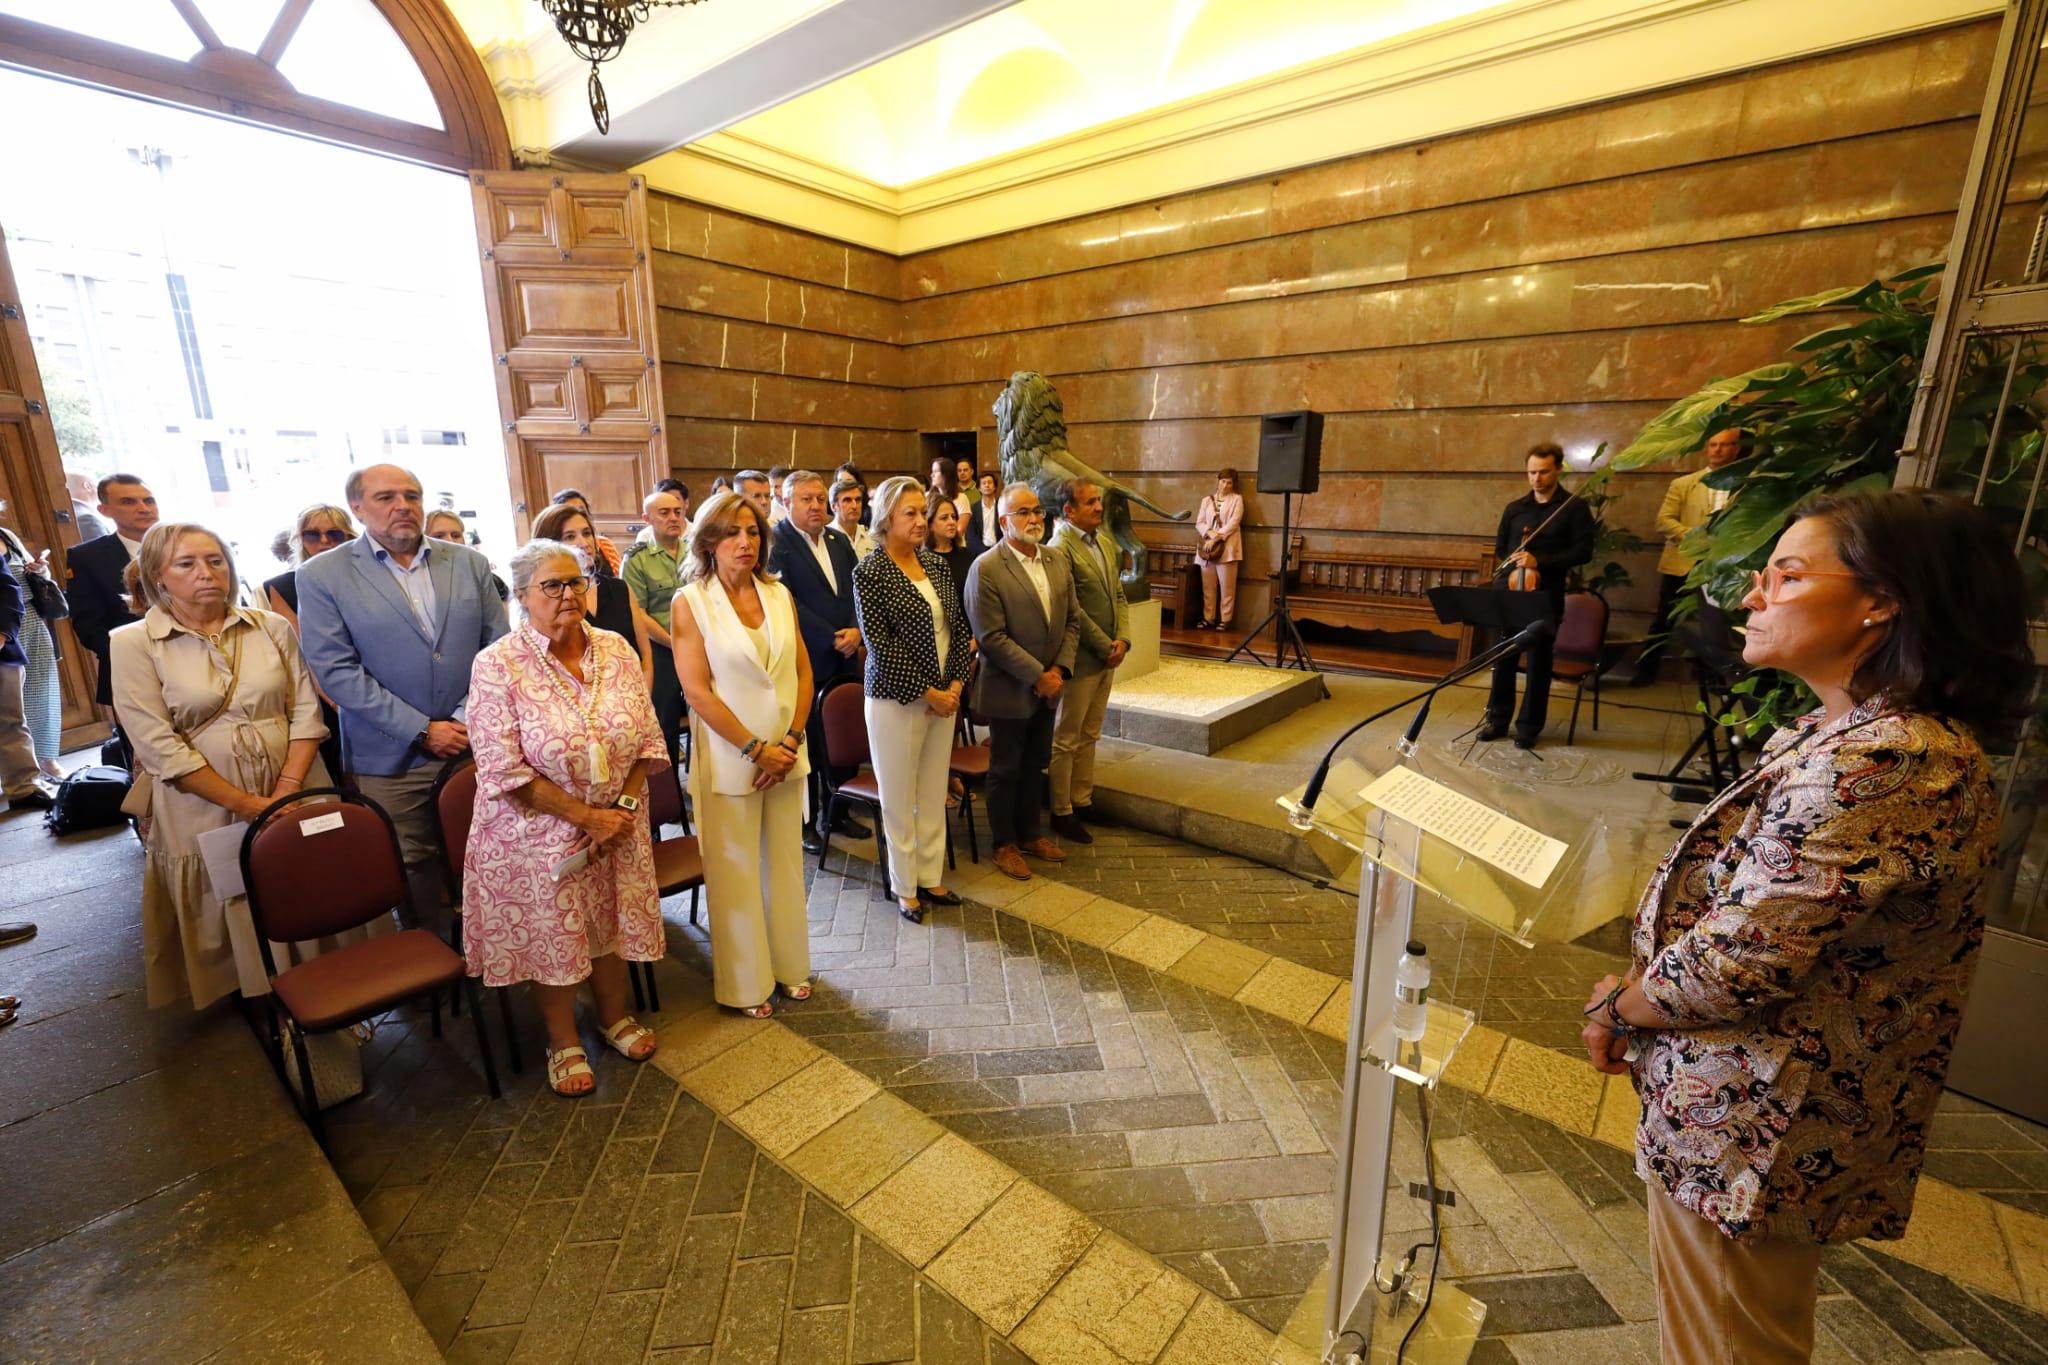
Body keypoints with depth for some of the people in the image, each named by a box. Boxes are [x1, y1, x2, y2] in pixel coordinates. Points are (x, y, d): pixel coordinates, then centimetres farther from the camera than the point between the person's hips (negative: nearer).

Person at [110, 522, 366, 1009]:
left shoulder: (272, 627, 3)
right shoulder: (132, 644, -3)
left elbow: (306, 711, 0)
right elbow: (160, 746, -9)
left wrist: (286, 792, -12)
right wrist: (249, 806, -14)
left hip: (297, 800, 2)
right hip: (207, 811, -1)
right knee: (242, 925, 11)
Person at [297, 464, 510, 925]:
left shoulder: (470, 563, 7)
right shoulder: (322, 576, 0)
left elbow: (498, 645, 5)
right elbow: (335, 669, -7)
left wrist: (472, 714, -8)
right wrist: (421, 731, -12)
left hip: (477, 745, 2)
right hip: (390, 760, -2)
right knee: (411, 872, 6)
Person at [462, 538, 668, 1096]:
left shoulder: (616, 649, -3)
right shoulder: (498, 665, -15)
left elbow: (648, 739, -1)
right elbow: (504, 771, -18)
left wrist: (623, 808, -12)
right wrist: (587, 817, -17)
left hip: (617, 825, 3)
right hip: (540, 834, -3)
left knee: (612, 923, 18)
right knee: (552, 937, 13)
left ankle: (615, 1017, 43)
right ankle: (563, 1043, 37)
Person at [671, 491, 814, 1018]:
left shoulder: (780, 594, 5)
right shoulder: (691, 602, -6)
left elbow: (803, 672, 5)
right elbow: (696, 690, -11)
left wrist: (790, 742, -6)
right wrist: (756, 749, -13)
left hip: (785, 753, 4)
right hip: (728, 759, -3)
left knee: (786, 862, 12)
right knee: (735, 873, 7)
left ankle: (789, 964, 33)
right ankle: (745, 983, 26)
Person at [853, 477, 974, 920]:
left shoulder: (937, 565, 7)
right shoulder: (870, 572, -11)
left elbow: (958, 626, 9)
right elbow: (881, 643, -15)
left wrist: (956, 683, -3)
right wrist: (927, 693, -14)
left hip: (944, 696, 6)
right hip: (896, 699, -5)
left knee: (934, 795, 15)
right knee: (899, 799, 9)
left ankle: (931, 878, 31)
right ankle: (905, 887, 26)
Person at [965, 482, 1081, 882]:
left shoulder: (1058, 562, 5)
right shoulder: (986, 569, -16)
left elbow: (1072, 620, 8)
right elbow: (992, 637, -20)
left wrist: (1059, 669, -5)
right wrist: (1037, 676, -19)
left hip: (1048, 687, 6)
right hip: (1009, 691, -6)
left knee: (1035, 766, 19)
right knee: (1006, 770, 10)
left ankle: (1030, 832, 37)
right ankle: (1004, 843, 27)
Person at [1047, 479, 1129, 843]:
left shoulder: (1106, 543, 12)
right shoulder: (1060, 548, -16)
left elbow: (1119, 596, 13)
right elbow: (1072, 611, -19)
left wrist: (1122, 640, -2)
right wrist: (1106, 647, -14)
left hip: (1109, 656, 8)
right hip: (1080, 658, -8)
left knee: (1089, 735, 16)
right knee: (1067, 739, 4)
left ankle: (1082, 800, 28)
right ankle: (1061, 812, 16)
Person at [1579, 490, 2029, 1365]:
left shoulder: (1876, 764, -28)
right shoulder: (1853, 732, 6)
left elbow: (1737, 963, -27)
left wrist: (1620, 1008, -10)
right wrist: (1642, 997, 0)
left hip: (1744, 1126, -9)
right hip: (1774, 1109, 9)